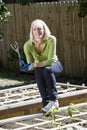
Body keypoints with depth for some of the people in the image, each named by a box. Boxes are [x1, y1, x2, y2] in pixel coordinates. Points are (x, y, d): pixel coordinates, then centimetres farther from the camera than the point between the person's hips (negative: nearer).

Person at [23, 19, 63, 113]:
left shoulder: (51, 39, -29)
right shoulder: (28, 45, -22)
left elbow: (51, 61, -31)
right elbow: (30, 67, -15)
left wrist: (35, 64, -37)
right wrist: (30, 66, -38)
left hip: (54, 65, -2)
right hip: (40, 67, 2)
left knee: (47, 69, -35)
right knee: (38, 72, -32)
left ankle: (54, 100, -29)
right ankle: (46, 104, -29)